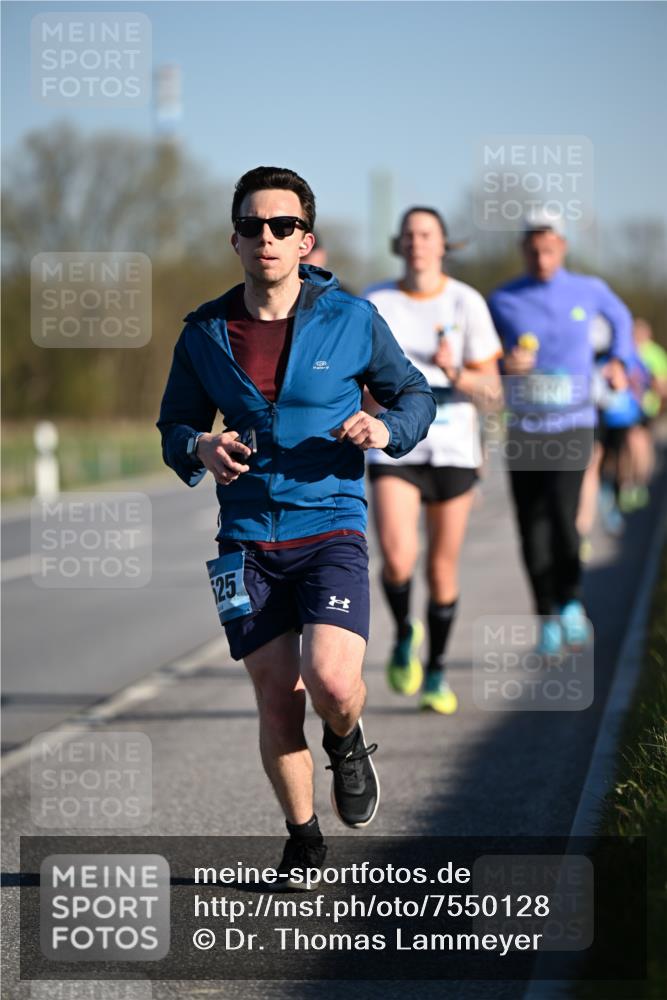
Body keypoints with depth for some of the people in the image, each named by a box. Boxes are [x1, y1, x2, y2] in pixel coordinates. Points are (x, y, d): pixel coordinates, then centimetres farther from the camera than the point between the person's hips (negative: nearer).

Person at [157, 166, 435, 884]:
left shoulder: (351, 320, -2)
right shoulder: (205, 334, 3)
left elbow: (416, 394, 10)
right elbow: (174, 425, 14)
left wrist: (387, 429, -12)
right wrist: (200, 449, -9)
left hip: (331, 530, -2)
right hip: (246, 541, 2)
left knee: (332, 681, -21)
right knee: (277, 703, 3)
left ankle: (346, 744, 16)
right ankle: (303, 837, 24)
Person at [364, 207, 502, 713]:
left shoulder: (467, 303, -4)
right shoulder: (374, 303, -1)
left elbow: (491, 387, -4)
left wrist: (454, 373, -22)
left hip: (453, 448, 0)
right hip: (395, 448, 0)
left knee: (443, 567, 6)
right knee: (397, 557, -21)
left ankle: (436, 672, 27)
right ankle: (406, 633, 11)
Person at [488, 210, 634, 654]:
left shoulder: (588, 290, 3)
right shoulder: (503, 301, 0)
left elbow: (620, 316, 26)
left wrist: (619, 360, 13)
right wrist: (506, 365, -17)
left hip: (574, 425, -1)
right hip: (524, 429, 1)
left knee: (561, 514, -19)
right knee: (533, 533, 0)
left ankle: (572, 601, 4)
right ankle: (548, 618, 16)